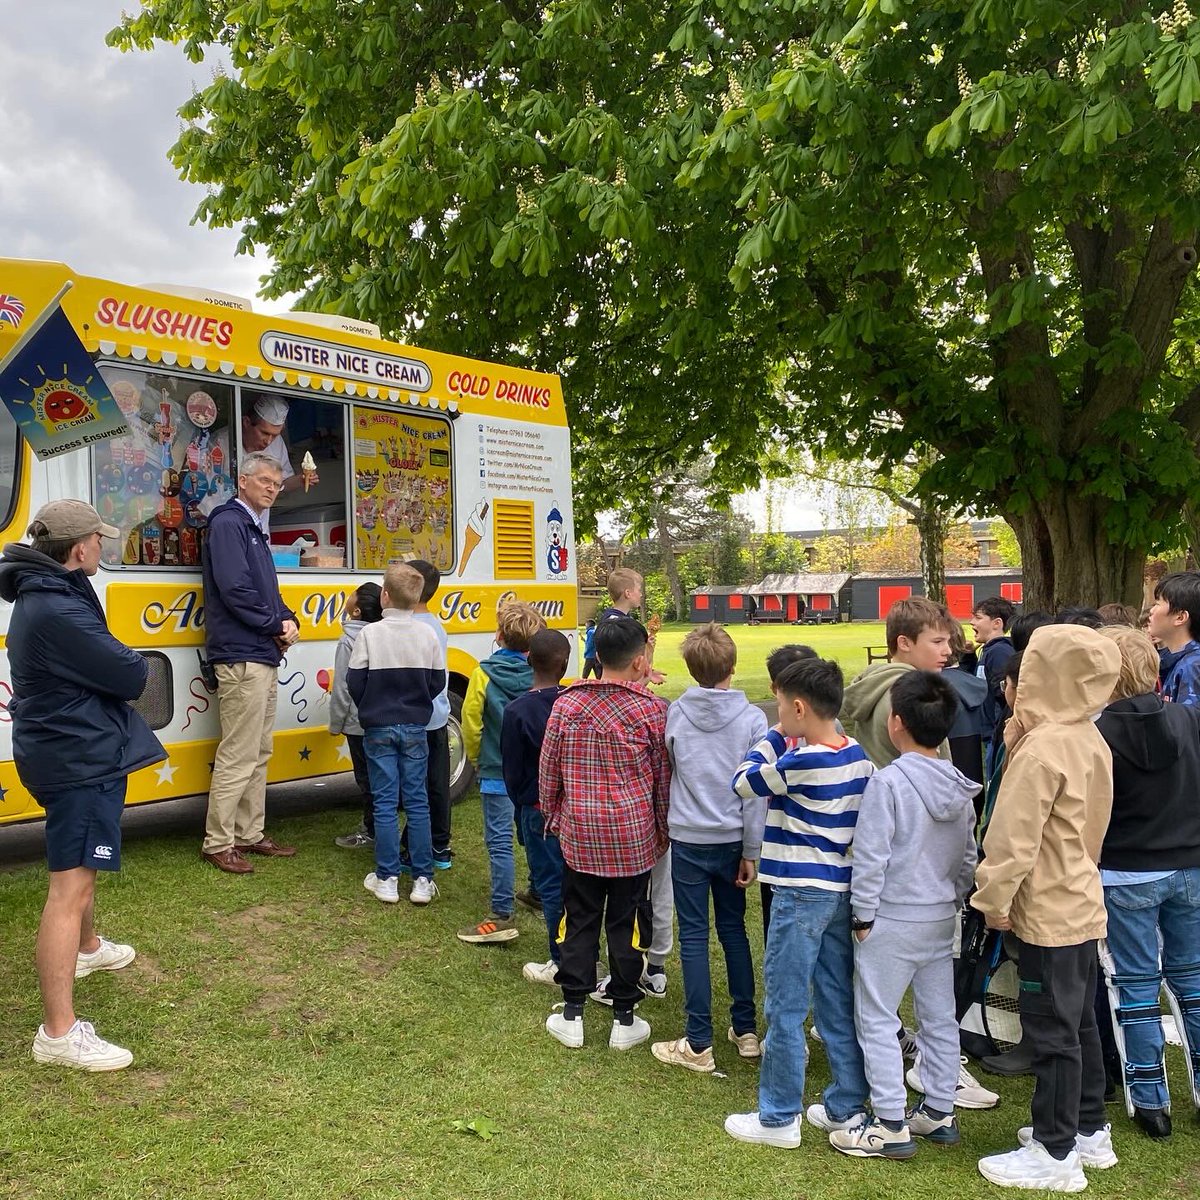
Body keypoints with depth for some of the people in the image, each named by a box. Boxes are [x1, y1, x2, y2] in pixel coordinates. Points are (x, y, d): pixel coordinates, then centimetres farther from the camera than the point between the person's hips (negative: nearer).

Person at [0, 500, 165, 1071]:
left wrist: (118, 664, -8)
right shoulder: (58, 611, -25)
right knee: (70, 886, -10)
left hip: (74, 752, 11)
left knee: (81, 867, 31)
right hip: (80, 760, -11)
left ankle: (87, 947, 54)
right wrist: (133, 663, -1)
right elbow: (130, 675, -21)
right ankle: (58, 1031, -7)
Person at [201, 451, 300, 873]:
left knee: (259, 753, 15)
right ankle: (217, 843, 2)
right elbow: (235, 589, -21)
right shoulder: (228, 523, -10)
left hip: (264, 656, 10)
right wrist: (277, 626, -11)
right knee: (238, 756, -7)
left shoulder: (254, 529, 20)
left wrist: (288, 619, 2)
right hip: (241, 656, -10)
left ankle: (249, 834, 23)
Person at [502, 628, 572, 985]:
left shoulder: (516, 711, -15)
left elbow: (512, 772, -7)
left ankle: (562, 965, 17)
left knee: (551, 886, 7)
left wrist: (522, 805, 10)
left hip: (539, 810, -4)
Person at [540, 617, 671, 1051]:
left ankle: (572, 1015, 20)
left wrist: (552, 815, 18)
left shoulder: (566, 705, -5)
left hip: (579, 834, 2)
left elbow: (548, 770, 2)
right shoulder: (653, 710, -10)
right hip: (634, 836, -1)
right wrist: (663, 828, 11)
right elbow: (663, 776, -2)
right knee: (626, 924, 9)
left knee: (580, 921, 13)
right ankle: (624, 1019, 19)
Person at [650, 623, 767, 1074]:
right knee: (733, 930, 16)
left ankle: (699, 1044, 8)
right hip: (733, 839, 1)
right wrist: (751, 851, -2)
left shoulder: (675, 714, -6)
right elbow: (756, 790, -8)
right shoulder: (752, 719, -9)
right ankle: (746, 1029, 24)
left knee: (694, 936, 5)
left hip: (688, 839, -1)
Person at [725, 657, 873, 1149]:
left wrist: (776, 737, 0)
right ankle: (847, 1106, 26)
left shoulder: (798, 763, -20)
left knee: (786, 1008, 3)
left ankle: (778, 1118, 13)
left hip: (802, 892, -8)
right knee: (841, 1002, 16)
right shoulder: (858, 757, 3)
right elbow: (869, 824, 10)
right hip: (844, 891, 8)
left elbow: (742, 783, -8)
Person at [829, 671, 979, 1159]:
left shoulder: (888, 781, -20)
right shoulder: (960, 787, 2)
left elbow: (870, 857, -19)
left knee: (877, 1021, 4)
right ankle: (938, 1112, 28)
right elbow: (968, 857, 10)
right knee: (939, 1018, 16)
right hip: (940, 918, 7)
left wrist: (863, 916, -9)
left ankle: (891, 1126, 9)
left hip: (891, 920, -7)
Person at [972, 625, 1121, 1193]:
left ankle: (1055, 1154, 13)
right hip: (1080, 902, 9)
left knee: (1051, 1031, 2)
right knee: (1079, 1022, 20)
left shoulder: (1041, 749, -23)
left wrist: (995, 897, -10)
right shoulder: (1090, 739, 5)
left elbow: (1016, 835, -23)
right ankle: (1089, 1130, 34)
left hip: (1048, 912, -9)